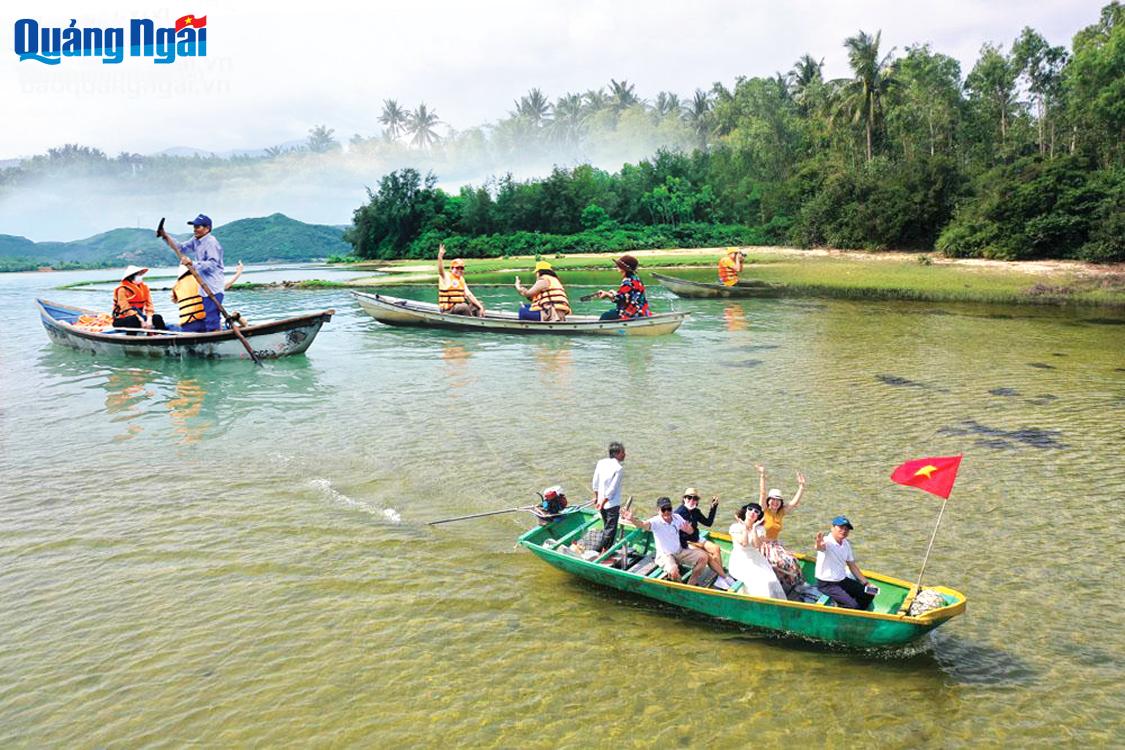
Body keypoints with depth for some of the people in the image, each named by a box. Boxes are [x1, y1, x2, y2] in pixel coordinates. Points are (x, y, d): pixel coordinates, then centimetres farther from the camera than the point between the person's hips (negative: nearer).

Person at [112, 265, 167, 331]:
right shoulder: (122, 289, -12)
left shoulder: (144, 287, 5)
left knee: (158, 317, -16)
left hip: (139, 316, 6)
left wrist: (149, 318, -19)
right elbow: (126, 309, -20)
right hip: (122, 320, -5)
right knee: (134, 320, -37)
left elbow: (149, 305, -1)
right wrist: (141, 320, -31)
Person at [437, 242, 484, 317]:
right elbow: (441, 270, -27)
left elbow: (469, 295, 10)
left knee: (480, 304, 1)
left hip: (460, 306, 8)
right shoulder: (446, 277, -5)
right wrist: (440, 257, -46)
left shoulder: (461, 280, 14)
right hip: (448, 310, -8)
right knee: (464, 306, -34)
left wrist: (480, 307, -1)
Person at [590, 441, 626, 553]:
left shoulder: (601, 462, 0)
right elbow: (612, 489, -19)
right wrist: (602, 503, -11)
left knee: (606, 527, 22)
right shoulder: (619, 468, -18)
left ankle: (604, 550, 28)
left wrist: (596, 497, 17)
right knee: (610, 530, 4)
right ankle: (597, 551, 3)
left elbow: (595, 483, 5)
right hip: (612, 504, -7)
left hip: (602, 502, 7)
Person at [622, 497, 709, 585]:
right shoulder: (656, 521, -16)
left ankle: (691, 584, 6)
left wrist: (688, 529, -17)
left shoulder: (677, 518, 0)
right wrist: (632, 520, -61)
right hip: (664, 555, -6)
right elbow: (643, 524, -38)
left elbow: (690, 531, 10)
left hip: (680, 552, 6)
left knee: (703, 556, -9)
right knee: (673, 572, -36)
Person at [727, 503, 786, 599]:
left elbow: (757, 545, -10)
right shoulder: (735, 527, 0)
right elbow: (744, 543, -16)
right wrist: (744, 527, -8)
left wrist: (754, 528, -10)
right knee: (759, 581, -29)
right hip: (740, 561, -4)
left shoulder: (760, 529, 9)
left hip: (757, 561, 4)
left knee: (770, 583, -23)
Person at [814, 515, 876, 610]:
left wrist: (866, 583, 11)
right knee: (853, 605, -22)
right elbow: (820, 548, -46)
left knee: (869, 594, 4)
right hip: (827, 584, -8)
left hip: (843, 581, 8)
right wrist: (819, 545, -71)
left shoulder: (846, 544, 5)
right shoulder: (827, 542, -20)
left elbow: (852, 566, 14)